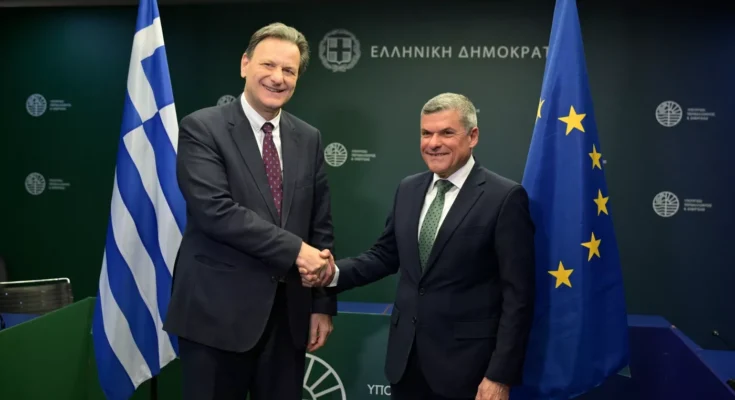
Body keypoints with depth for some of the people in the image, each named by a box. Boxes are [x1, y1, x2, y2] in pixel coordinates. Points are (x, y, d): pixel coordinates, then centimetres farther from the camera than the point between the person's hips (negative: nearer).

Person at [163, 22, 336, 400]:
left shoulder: (308, 138, 9)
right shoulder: (201, 128, -6)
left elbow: (321, 225, 9)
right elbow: (216, 210, -19)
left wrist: (323, 304, 5)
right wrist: (294, 250, -18)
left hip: (289, 314, 5)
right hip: (217, 312, -4)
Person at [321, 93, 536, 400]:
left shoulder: (504, 197, -12)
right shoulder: (408, 189, 7)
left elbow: (518, 295, -12)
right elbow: (386, 254, 12)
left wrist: (501, 375, -14)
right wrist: (336, 273, -5)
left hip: (464, 364, -5)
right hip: (405, 355, 5)